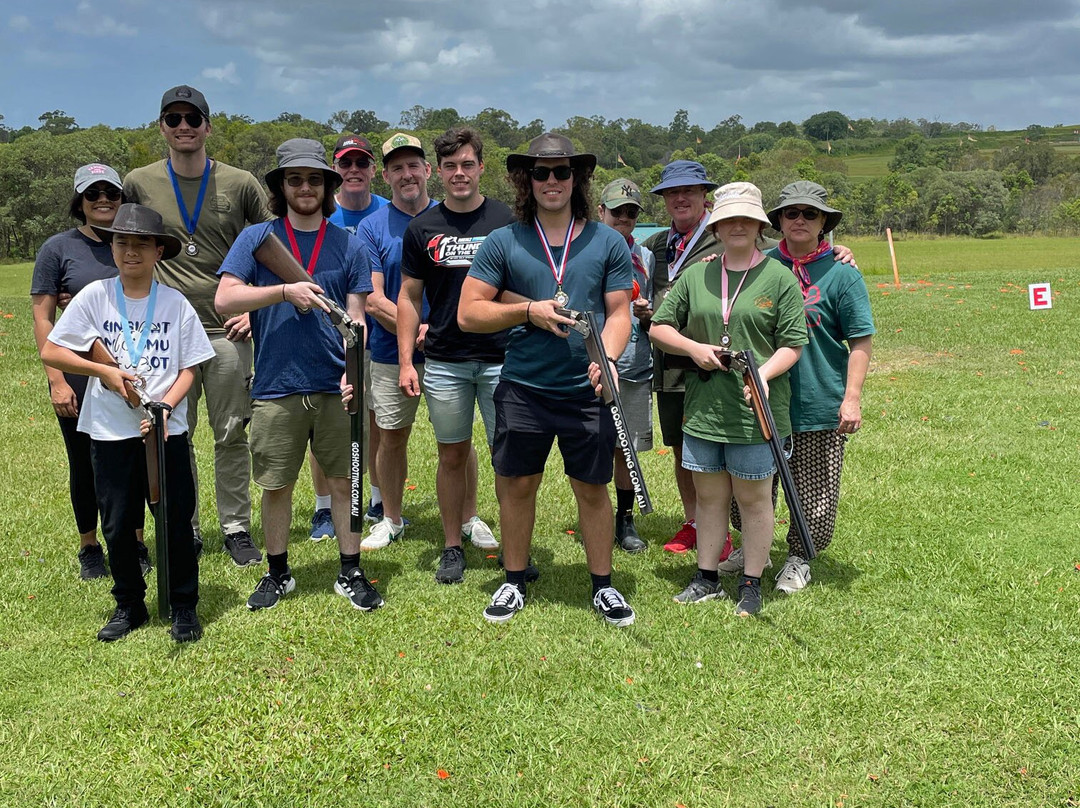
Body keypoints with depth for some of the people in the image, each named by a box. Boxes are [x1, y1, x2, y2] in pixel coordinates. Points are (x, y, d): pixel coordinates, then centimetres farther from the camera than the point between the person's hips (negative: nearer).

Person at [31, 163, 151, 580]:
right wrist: (56, 380, -9)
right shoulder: (58, 248, -2)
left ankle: (135, 545, 23)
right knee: (85, 464, 10)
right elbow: (43, 318, -3)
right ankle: (89, 549, 26)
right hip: (79, 377, -1)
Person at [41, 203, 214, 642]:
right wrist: (104, 371, -10)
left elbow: (188, 369, 1)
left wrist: (165, 405, -16)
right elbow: (50, 352, 2)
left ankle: (184, 607, 19)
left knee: (177, 522, 3)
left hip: (166, 431, -1)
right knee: (117, 524, 9)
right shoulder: (94, 296, 0)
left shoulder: (176, 303, 0)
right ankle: (129, 605, 27)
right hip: (110, 433, 1)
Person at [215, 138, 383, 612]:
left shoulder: (348, 245, 7)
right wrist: (286, 291, -16)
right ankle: (277, 574, 26)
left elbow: (355, 319, 5)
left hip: (335, 387, 1)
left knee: (344, 482, 6)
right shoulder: (257, 238, 3)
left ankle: (351, 574, 19)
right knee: (276, 486, 9)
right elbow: (224, 300, -7)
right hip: (276, 385, 0)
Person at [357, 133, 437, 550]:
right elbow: (373, 299, -4)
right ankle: (391, 520, 28)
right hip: (392, 354, 0)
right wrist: (416, 332, -16)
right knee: (391, 437, 9)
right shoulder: (372, 227, 2)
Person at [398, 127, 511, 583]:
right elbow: (409, 297, 9)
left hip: (502, 358, -1)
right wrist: (405, 361, 1)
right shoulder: (422, 228, 6)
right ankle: (453, 546, 22)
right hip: (444, 361, 1)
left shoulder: (506, 221, 2)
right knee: (453, 454, 9)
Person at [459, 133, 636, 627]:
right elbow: (468, 313, 0)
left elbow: (618, 313, 3)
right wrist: (528, 311, -13)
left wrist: (608, 356, -16)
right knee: (516, 486, 9)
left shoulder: (608, 243, 4)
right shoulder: (503, 242, 2)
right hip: (522, 388, 0)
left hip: (587, 390, 0)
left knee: (593, 489, 8)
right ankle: (514, 583, 27)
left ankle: (603, 586, 24)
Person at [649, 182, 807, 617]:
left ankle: (751, 584, 19)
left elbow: (793, 343, -4)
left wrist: (764, 374, -21)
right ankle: (706, 578, 25)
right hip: (703, 408, 4)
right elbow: (659, 327, 11)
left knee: (753, 498, 6)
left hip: (755, 410, -3)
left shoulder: (779, 278, -2)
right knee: (708, 496, 12)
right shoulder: (695, 275, 8)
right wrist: (694, 348, -6)